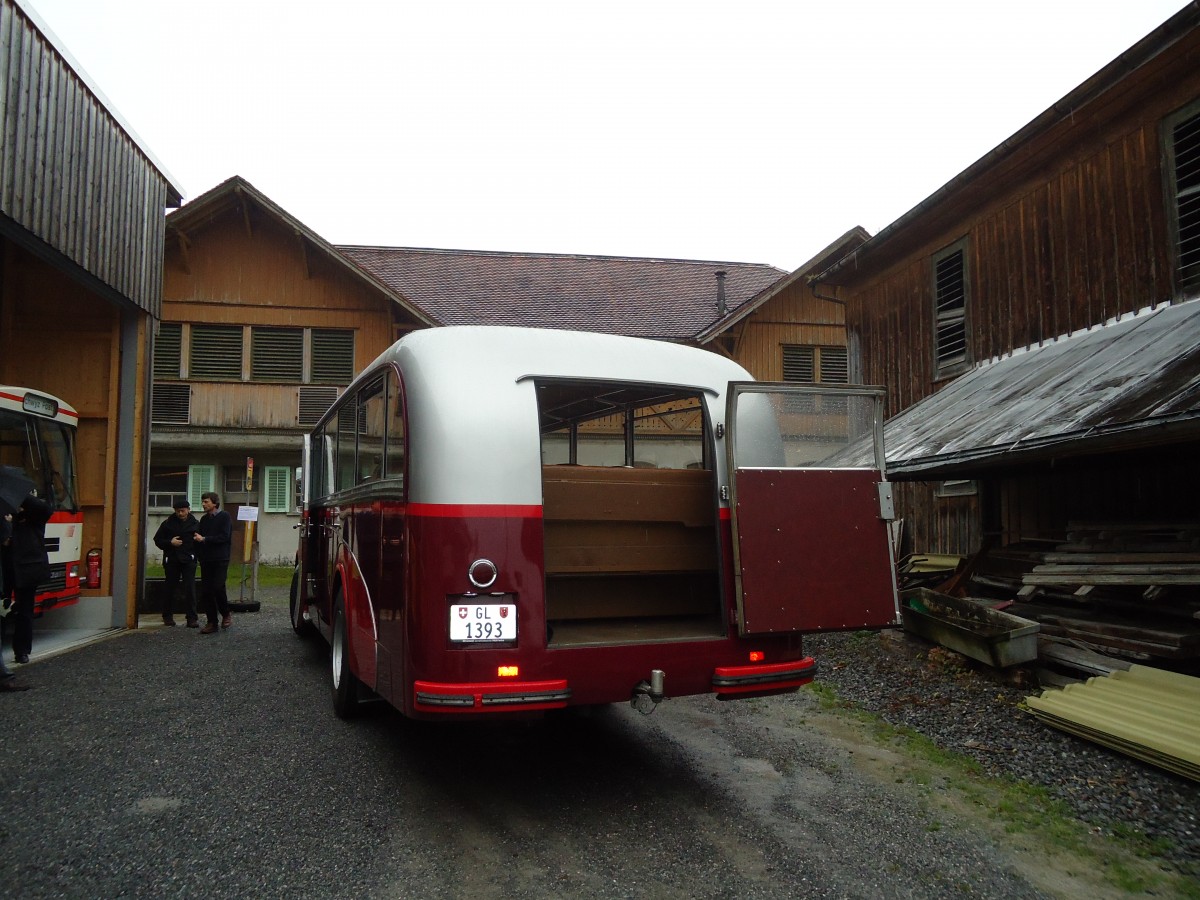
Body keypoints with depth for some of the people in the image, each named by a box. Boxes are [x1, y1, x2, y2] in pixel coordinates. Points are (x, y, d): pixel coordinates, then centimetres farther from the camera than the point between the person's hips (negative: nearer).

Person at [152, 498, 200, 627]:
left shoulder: (195, 524, 3)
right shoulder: (168, 523, 4)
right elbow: (158, 540, 6)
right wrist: (170, 543, -10)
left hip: (188, 560, -1)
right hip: (171, 560, 1)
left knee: (190, 588, -7)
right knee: (170, 588, 9)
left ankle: (192, 618, -5)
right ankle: (168, 616, 21)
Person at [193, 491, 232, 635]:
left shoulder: (224, 517, -2)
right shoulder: (204, 519, 16)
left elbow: (224, 537, -13)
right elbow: (199, 537, 16)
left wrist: (204, 539, -12)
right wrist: (198, 554, 3)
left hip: (220, 559, -6)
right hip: (206, 560, 6)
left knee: (218, 588, -15)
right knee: (205, 592, 2)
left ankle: (226, 615, 8)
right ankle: (211, 622, 9)